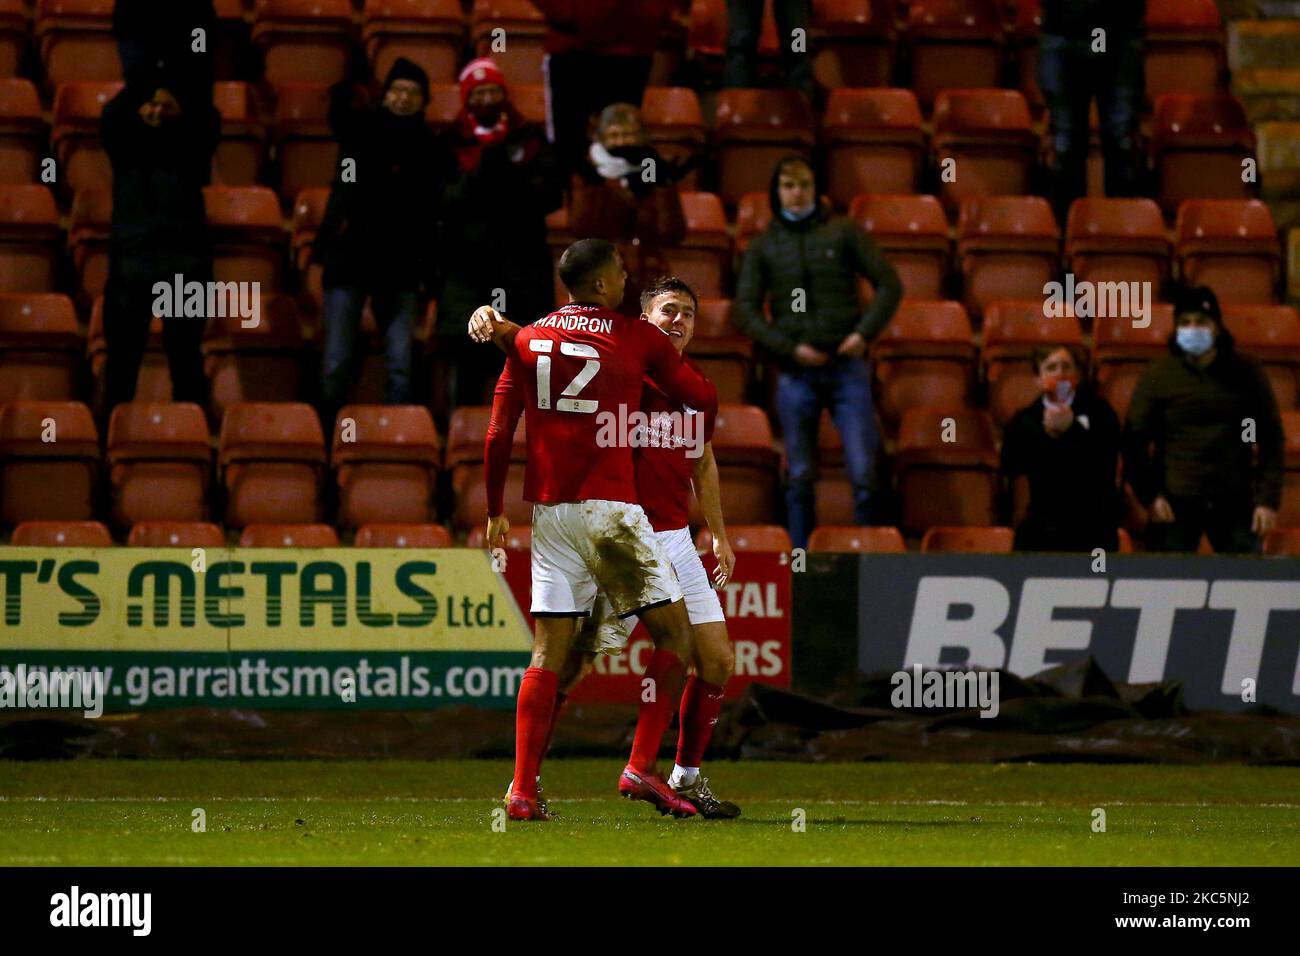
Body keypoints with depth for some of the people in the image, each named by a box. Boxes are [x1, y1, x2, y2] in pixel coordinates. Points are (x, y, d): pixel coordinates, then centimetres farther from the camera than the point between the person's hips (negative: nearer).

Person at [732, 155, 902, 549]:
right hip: (795, 373, 1)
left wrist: (865, 332, -8)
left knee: (863, 473, -7)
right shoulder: (764, 245, 9)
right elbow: (745, 310, 4)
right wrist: (790, 348, -7)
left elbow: (888, 285, 6)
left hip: (847, 366, -1)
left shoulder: (842, 232, 6)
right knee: (800, 477, 5)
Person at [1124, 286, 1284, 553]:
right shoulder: (1157, 376, 3)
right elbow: (1135, 441, 3)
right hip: (1175, 502, -1)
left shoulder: (1246, 374, 6)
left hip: (1235, 502, 1)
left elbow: (1271, 440, 8)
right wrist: (1150, 496, -8)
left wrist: (1268, 499, -1)